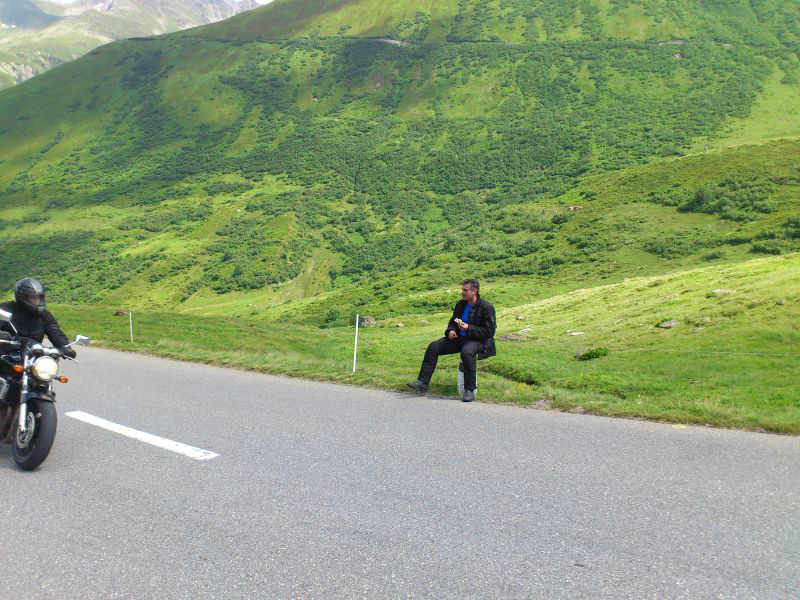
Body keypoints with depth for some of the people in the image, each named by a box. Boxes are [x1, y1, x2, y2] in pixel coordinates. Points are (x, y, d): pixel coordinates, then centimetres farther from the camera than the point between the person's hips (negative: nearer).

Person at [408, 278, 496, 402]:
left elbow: (489, 331, -15)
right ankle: (423, 382, -6)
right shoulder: (461, 304, 9)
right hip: (459, 338, 7)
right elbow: (453, 321, 23)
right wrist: (451, 330, -1)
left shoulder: (486, 307, -11)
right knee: (433, 347, -8)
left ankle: (469, 390, -28)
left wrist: (469, 328, -23)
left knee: (466, 352, -40)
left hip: (478, 341, -7)